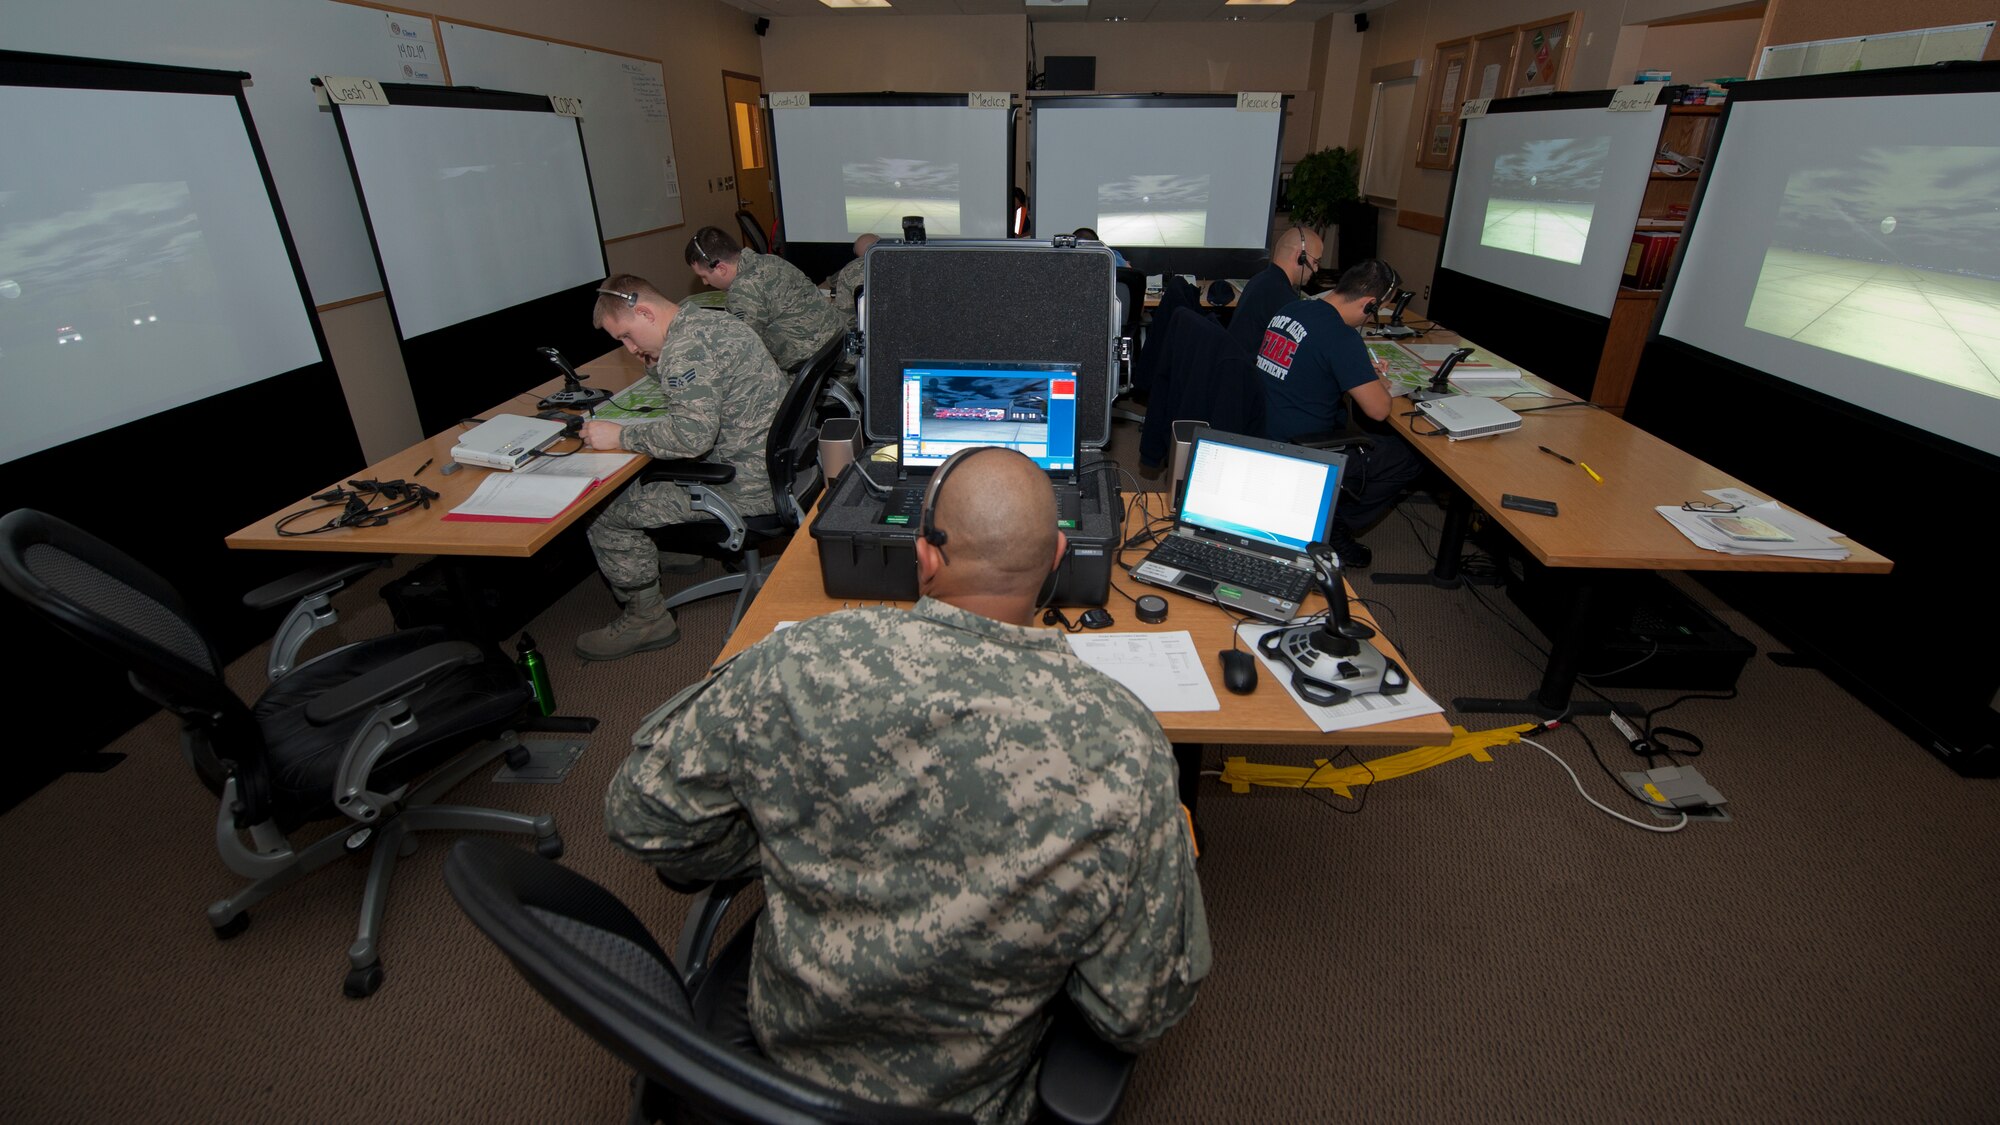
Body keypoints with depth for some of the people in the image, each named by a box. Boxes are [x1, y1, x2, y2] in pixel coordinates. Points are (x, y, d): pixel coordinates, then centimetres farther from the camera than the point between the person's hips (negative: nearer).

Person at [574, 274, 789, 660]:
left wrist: (620, 436, -20)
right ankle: (681, 546, 41)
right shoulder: (710, 318, 11)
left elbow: (693, 433, -31)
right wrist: (655, 365, 10)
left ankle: (647, 619, 10)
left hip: (749, 484, -10)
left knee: (605, 514, -5)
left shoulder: (684, 349, -21)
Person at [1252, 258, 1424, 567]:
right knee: (1410, 457, 6)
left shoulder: (1290, 309, 4)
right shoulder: (1341, 336, -20)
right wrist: (1378, 382, 4)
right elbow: (1379, 409, -18)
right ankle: (1332, 529, 11)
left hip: (1265, 438, 9)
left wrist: (1364, 373, 17)